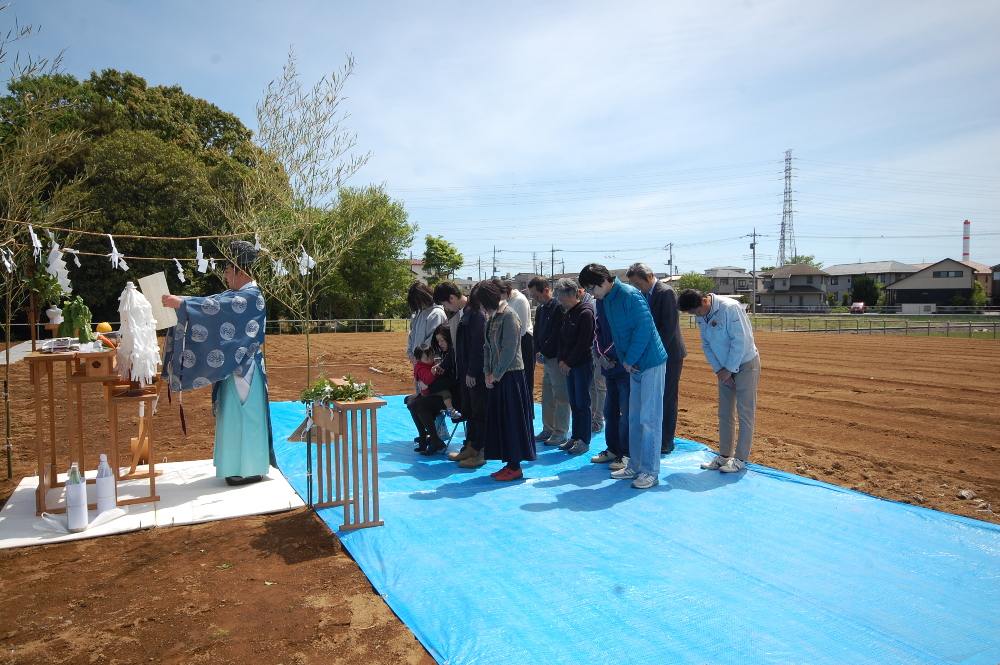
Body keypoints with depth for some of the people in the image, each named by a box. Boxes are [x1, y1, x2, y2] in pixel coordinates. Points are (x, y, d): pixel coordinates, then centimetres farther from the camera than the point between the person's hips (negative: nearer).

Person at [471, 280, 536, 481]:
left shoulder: (508, 315, -14)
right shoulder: (492, 317, 13)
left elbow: (509, 349, -18)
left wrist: (496, 374, -12)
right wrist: (487, 372, 4)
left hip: (510, 374, -9)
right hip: (495, 376, 9)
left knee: (512, 419, -2)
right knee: (498, 419, 11)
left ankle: (515, 466, 7)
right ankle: (509, 463, 20)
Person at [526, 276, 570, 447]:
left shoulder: (558, 307, -14)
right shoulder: (541, 308, 15)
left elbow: (556, 335, -18)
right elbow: (537, 332, 17)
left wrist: (544, 353, -12)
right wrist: (538, 352, 3)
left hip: (557, 358, -9)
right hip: (546, 358, 9)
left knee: (560, 396, -2)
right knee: (547, 396, 14)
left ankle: (561, 433, 5)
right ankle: (548, 430, 23)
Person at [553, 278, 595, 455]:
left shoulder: (585, 313, -13)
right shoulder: (567, 313, 13)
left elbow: (583, 343, -16)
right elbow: (562, 338, 15)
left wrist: (569, 363, -12)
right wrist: (561, 360, 2)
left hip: (583, 365, -8)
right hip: (569, 365, 8)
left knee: (582, 404, -1)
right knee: (574, 403, 12)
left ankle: (584, 440, 8)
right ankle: (575, 437, 21)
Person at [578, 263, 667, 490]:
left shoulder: (629, 295, -17)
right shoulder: (607, 300, 9)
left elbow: (643, 329, -22)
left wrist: (629, 360, -15)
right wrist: (625, 361, 5)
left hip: (651, 363, -9)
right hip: (634, 366, 9)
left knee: (649, 419, -3)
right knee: (635, 419, 14)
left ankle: (650, 472, 5)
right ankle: (635, 466, 24)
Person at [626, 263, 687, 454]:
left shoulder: (666, 292, -14)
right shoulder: (643, 294, 10)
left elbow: (669, 326, -20)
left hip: (668, 354, -7)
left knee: (667, 398, 1)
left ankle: (666, 442, 9)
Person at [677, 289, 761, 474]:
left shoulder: (730, 307, -23)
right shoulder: (701, 317, -1)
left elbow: (741, 340, -23)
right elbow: (706, 345, 6)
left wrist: (730, 369, -17)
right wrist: (719, 369, -4)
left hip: (745, 364, -7)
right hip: (725, 368, 7)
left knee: (745, 412, -1)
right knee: (725, 414, 11)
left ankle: (741, 458, 7)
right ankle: (724, 455, 21)